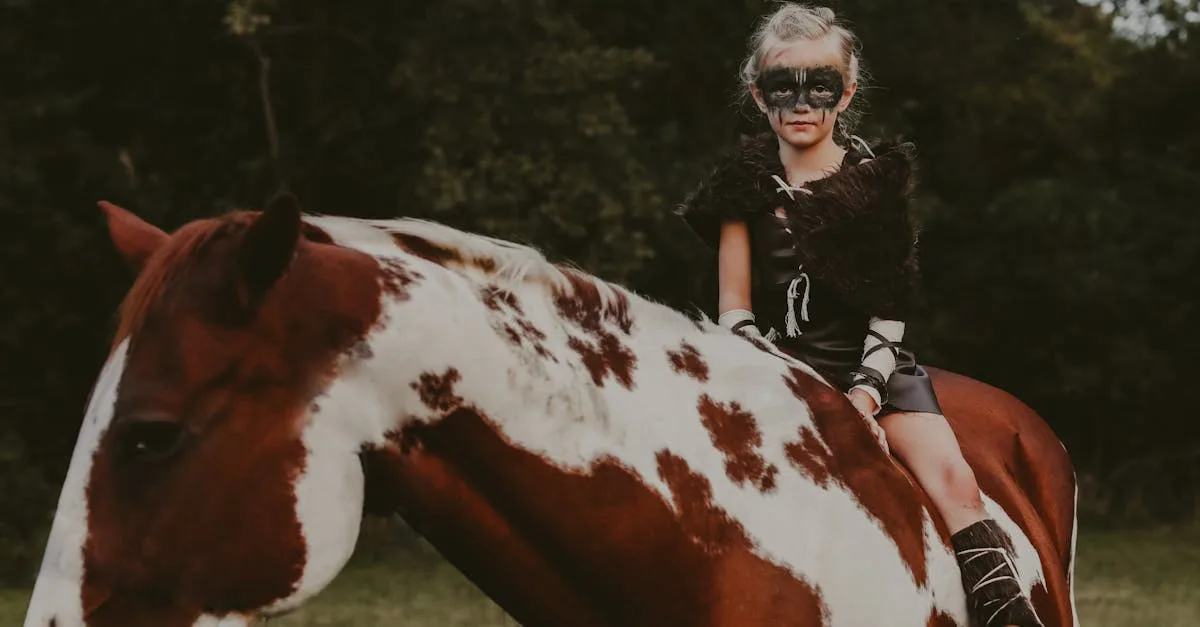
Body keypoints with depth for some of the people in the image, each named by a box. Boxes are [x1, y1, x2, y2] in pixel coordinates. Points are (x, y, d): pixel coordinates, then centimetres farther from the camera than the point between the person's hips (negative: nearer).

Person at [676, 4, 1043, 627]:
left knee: (952, 480, -22)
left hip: (871, 363, 0)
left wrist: (866, 390, -15)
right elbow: (734, 308, 3)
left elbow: (890, 308, 0)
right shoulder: (748, 185, 4)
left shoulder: (875, 180, 2)